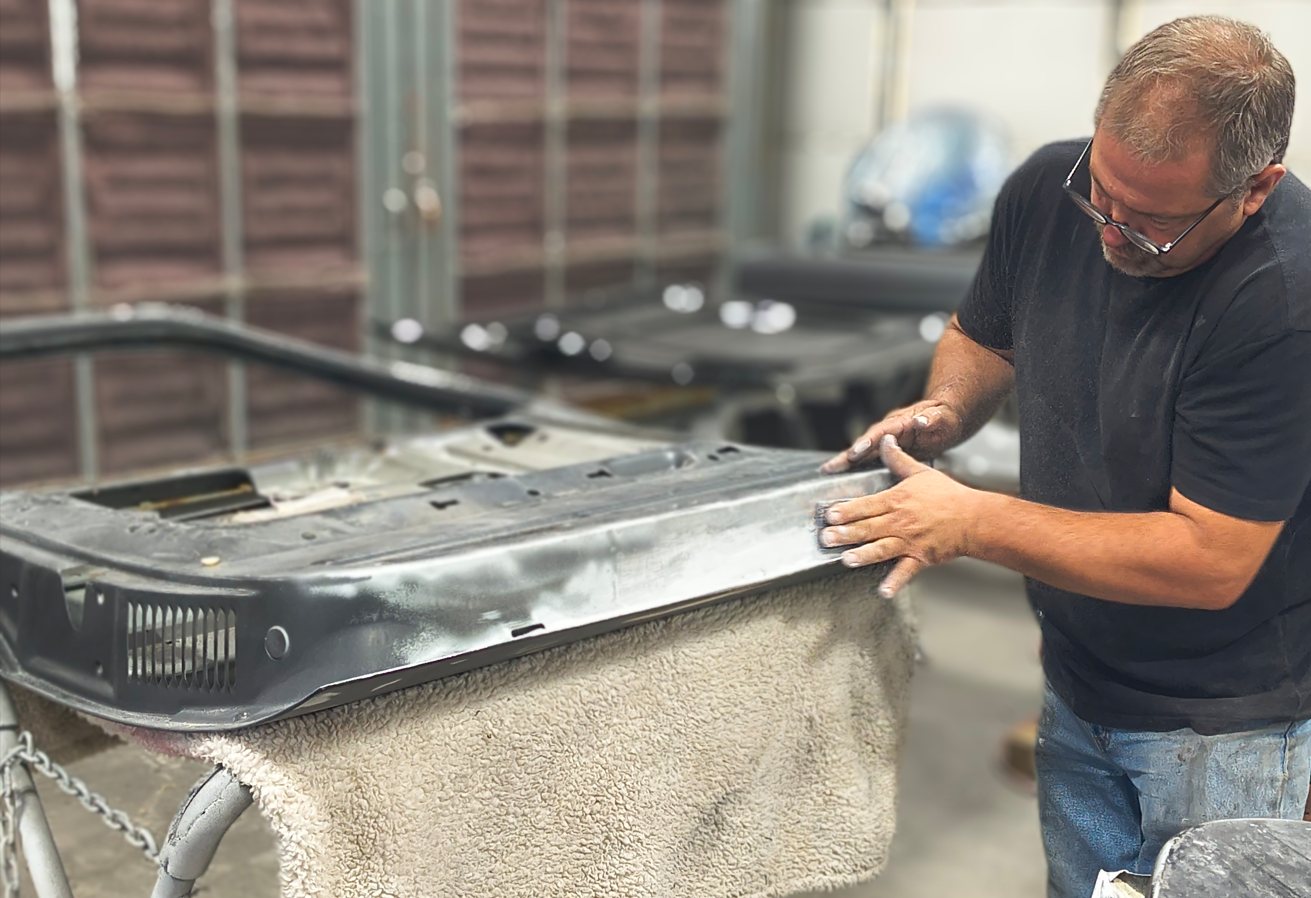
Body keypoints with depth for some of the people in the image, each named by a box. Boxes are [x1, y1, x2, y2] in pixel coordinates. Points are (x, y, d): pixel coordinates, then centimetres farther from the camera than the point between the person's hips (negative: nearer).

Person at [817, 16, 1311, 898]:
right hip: (1079, 684, 6)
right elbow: (982, 336, 11)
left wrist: (971, 521, -26)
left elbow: (1211, 561, -27)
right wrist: (944, 411, -12)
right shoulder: (1049, 189, -9)